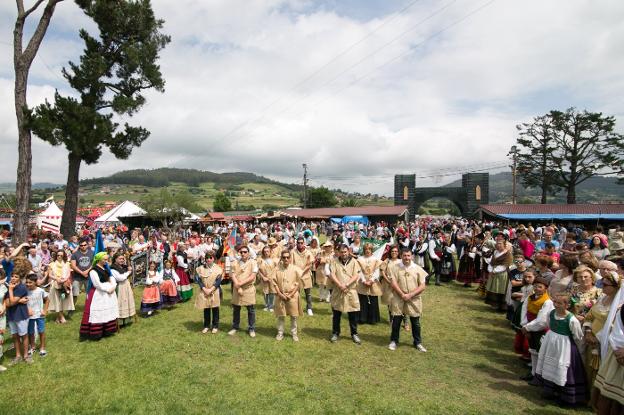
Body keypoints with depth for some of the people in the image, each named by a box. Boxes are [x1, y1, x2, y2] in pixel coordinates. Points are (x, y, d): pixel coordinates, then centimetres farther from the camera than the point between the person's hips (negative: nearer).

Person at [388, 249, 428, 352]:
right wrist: (402, 295, -16)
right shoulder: (396, 268, -2)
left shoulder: (418, 269, 0)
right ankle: (394, 341, 24)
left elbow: (422, 286, -3)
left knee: (416, 322, 10)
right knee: (396, 321, 6)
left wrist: (410, 295, -13)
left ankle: (418, 343, 26)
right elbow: (393, 283, -7)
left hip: (414, 300, 1)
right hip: (399, 299, -1)